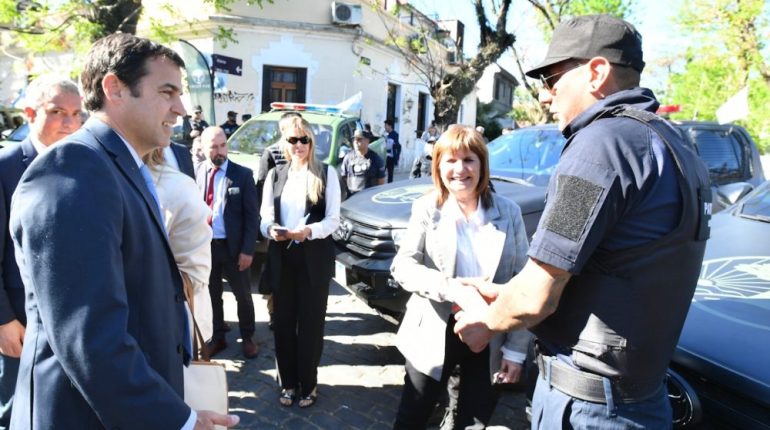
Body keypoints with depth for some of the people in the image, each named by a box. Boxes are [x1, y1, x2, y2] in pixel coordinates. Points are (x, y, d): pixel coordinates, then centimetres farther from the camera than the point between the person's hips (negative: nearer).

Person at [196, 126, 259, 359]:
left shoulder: (243, 174, -7)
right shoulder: (195, 173, -1)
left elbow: (252, 215, -8)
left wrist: (247, 250, -12)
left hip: (233, 246, -2)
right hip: (205, 245, 2)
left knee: (243, 295, 12)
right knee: (211, 295, 16)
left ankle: (247, 338, 31)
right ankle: (217, 337, 34)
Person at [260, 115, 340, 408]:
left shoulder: (326, 174, -1)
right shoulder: (275, 175, 9)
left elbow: (333, 220, -6)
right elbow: (265, 217, 5)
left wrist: (308, 231, -24)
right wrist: (271, 230, -18)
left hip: (315, 258, -3)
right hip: (282, 257, 3)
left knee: (311, 322, 6)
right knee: (283, 321, 10)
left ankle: (308, 384, 22)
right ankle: (288, 382, 26)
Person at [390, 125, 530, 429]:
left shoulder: (509, 212, -3)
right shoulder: (427, 209, -7)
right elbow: (402, 266, -14)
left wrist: (516, 348, -3)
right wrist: (453, 289, -30)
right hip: (434, 334, -1)